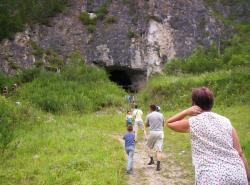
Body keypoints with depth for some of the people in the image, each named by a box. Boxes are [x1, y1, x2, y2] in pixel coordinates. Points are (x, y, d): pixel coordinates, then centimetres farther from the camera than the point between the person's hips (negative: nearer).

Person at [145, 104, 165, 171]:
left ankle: (151, 160, 11)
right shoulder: (161, 115, 7)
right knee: (159, 149, 0)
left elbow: (146, 125, 13)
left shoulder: (149, 115, 0)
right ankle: (158, 165, -6)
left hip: (152, 132, -2)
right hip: (160, 132, 2)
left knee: (149, 146, 21)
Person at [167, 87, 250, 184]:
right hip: (238, 176, 4)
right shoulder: (226, 121, 10)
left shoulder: (192, 123, 2)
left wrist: (187, 112, 8)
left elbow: (169, 123, 20)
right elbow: (240, 153, 7)